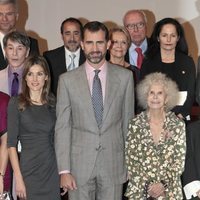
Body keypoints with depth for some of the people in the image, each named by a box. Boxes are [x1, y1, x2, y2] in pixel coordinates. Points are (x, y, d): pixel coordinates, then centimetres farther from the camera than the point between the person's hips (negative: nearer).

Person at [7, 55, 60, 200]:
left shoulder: (52, 102, 6)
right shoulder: (16, 103, -5)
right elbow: (11, 143, -7)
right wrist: (18, 178, -13)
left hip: (53, 170, 3)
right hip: (29, 170, -3)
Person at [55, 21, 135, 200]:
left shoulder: (125, 76, 2)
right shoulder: (67, 80, 0)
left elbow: (128, 120, 6)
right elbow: (62, 127, -1)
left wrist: (130, 162, 8)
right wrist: (64, 170, -6)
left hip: (114, 163, 1)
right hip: (79, 163, 0)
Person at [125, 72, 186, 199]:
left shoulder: (178, 125, -2)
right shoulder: (135, 124, -3)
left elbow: (180, 161, -1)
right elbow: (131, 161, -3)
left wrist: (163, 184, -12)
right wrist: (147, 185, -11)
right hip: (139, 190, 0)